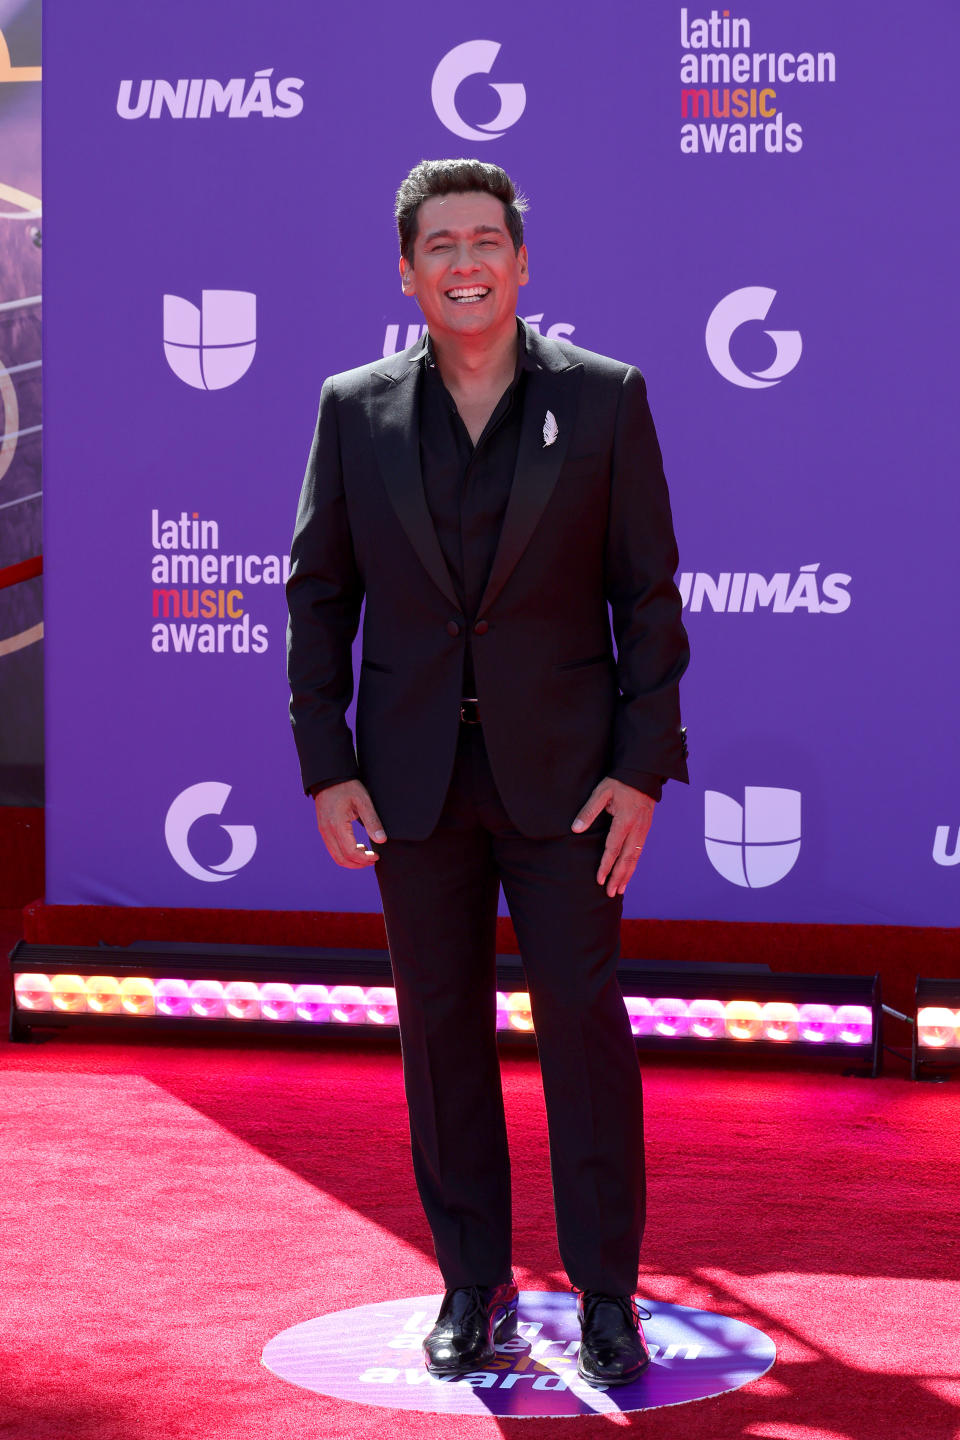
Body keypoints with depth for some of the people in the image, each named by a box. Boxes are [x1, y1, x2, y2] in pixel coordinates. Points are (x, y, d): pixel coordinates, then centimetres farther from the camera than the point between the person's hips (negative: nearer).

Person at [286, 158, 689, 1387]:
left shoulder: (605, 399, -1)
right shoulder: (355, 411, 4)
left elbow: (647, 592, -1)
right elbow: (319, 593, 7)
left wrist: (642, 768, -8)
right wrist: (325, 767, -1)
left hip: (561, 771, -2)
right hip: (414, 778, 2)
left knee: (584, 1020, -1)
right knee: (440, 1028, 8)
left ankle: (606, 1296, 10)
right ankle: (473, 1283, 21)